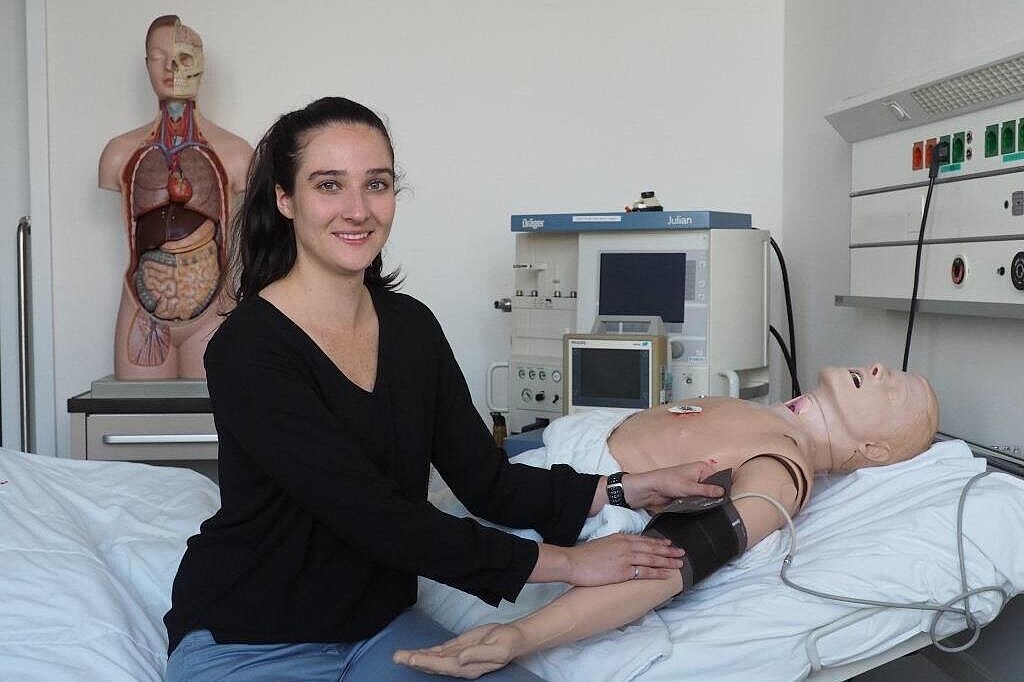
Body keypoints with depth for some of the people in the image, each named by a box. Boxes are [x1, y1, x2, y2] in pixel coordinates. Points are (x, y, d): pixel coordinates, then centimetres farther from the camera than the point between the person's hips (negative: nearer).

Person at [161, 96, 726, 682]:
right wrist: (564, 562, -21)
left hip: (380, 624, 6)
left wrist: (634, 488, -8)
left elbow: (488, 483, 2)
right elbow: (379, 519, -24)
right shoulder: (246, 349, -20)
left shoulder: (412, 326, 1)